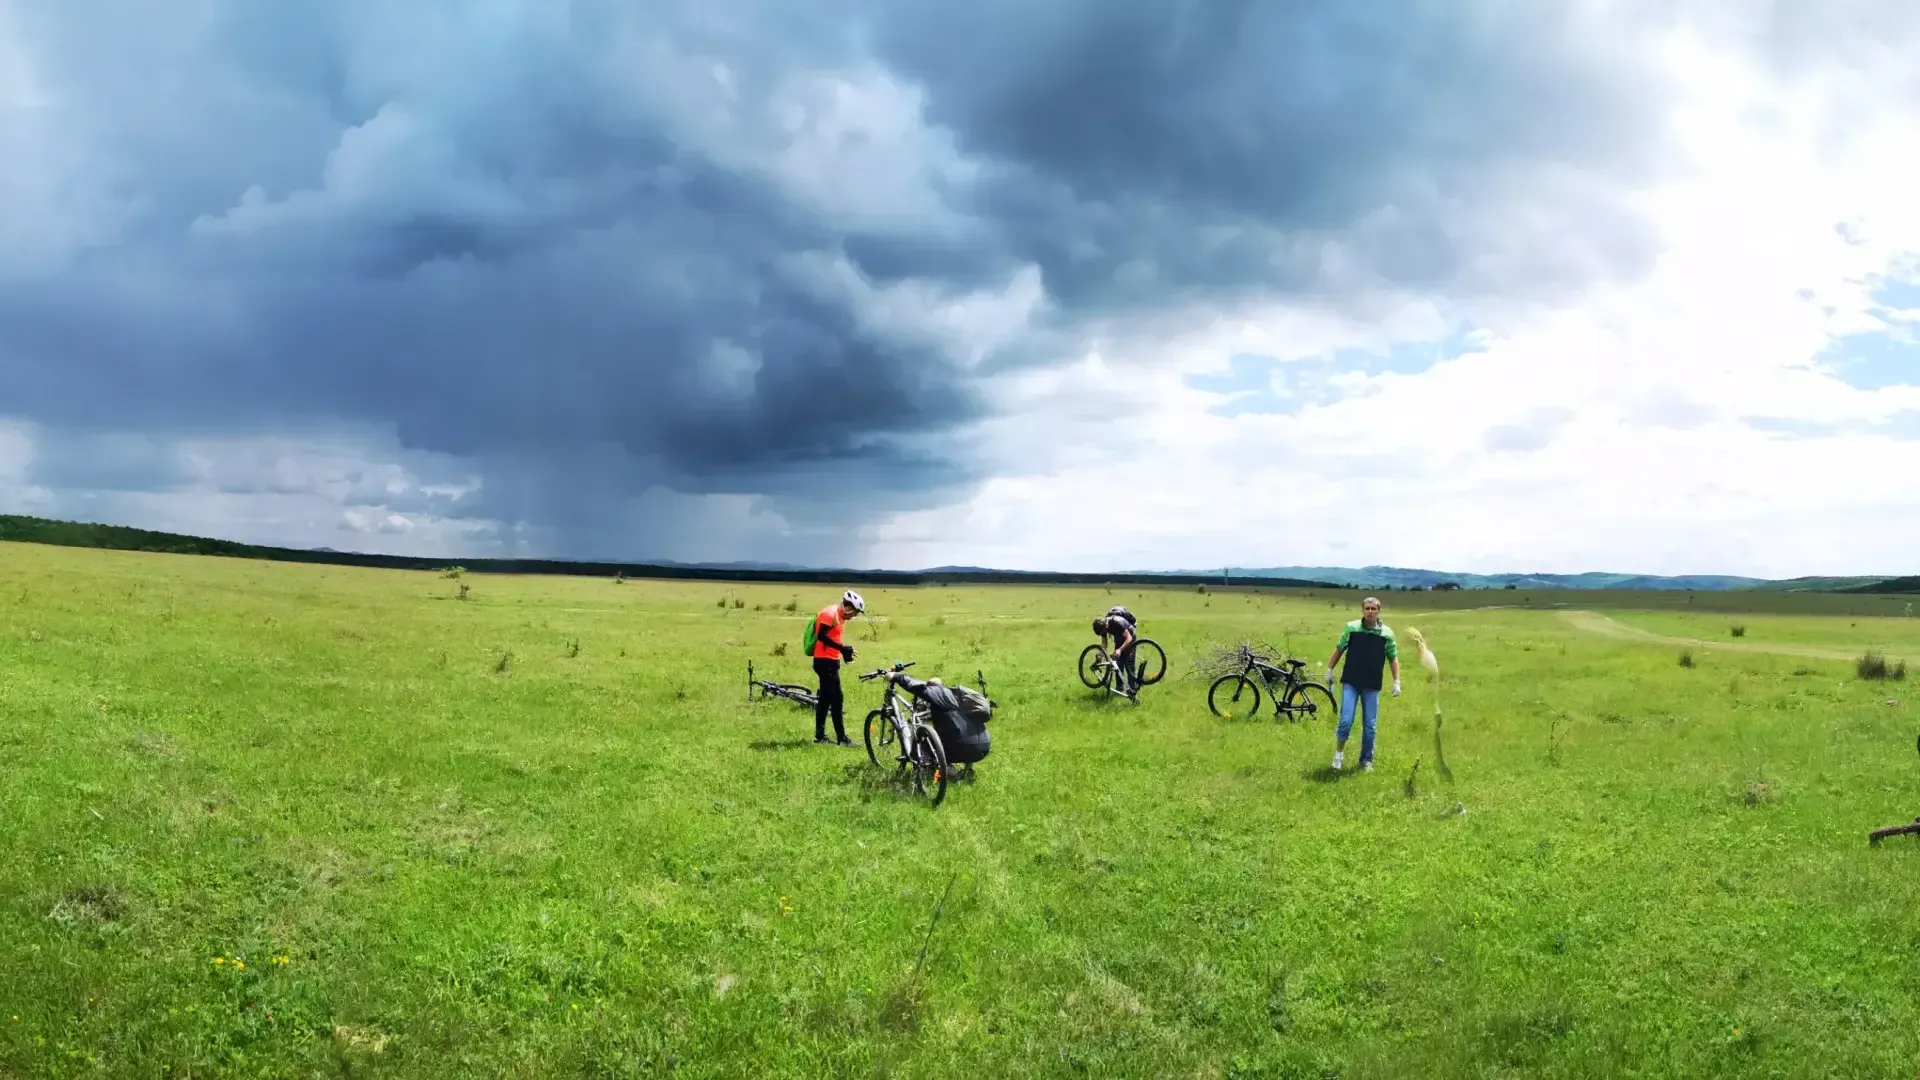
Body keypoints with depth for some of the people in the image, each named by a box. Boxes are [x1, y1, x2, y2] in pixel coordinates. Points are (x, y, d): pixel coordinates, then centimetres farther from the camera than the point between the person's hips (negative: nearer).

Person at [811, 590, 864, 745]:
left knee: (825, 698, 13)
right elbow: (822, 635, -23)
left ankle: (819, 735, 19)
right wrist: (842, 648, -23)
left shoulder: (839, 616, 15)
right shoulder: (830, 613, -15)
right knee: (837, 699, -8)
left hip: (830, 661, 10)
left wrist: (844, 649, 7)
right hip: (825, 661, -10)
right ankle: (841, 738, -6)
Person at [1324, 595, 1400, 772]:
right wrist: (1329, 670, 7)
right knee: (1346, 720, -9)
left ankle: (1366, 761, 20)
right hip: (1350, 683, -1)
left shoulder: (1387, 633, 0)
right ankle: (1339, 752, 15)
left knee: (1370, 726, 6)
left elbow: (1393, 658, 8)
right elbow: (1339, 650, 8)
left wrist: (1397, 681, 2)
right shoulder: (1351, 628, -3)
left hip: (1372, 686, 1)